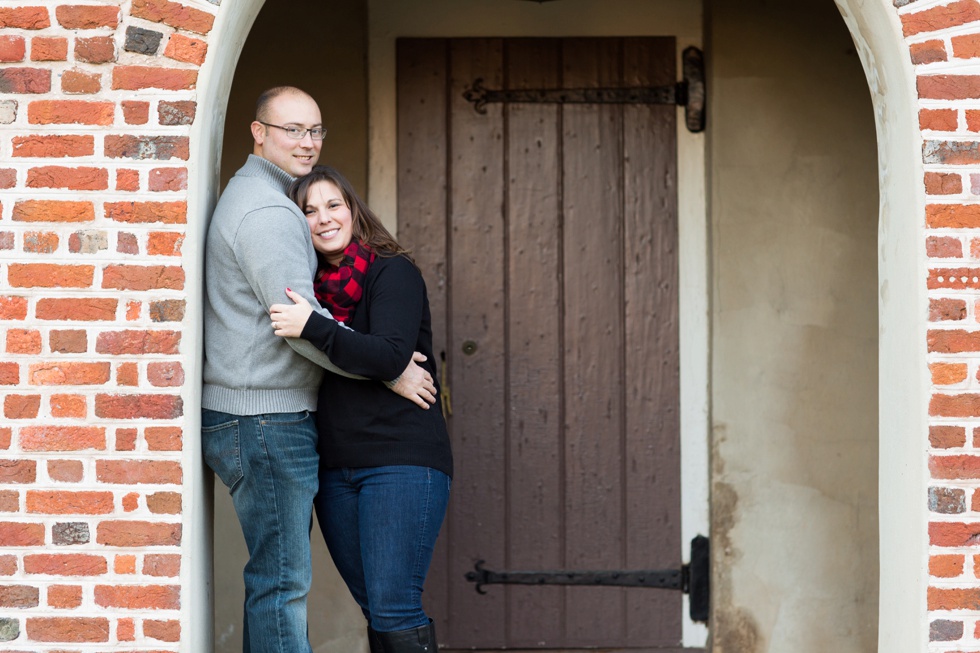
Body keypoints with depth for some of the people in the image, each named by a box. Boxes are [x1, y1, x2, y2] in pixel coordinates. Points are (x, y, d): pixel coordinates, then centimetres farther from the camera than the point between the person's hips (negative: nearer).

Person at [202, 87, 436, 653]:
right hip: (264, 421, -11)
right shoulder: (265, 211, -15)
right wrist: (391, 373, -12)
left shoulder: (255, 195, 20)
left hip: (275, 420, 11)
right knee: (282, 580, -8)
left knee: (278, 577, 14)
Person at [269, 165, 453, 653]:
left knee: (393, 608, -12)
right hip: (335, 467, 6)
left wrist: (314, 328, -26)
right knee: (373, 607, 8)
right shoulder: (309, 287, 14)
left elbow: (390, 356, -20)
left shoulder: (393, 273, -4)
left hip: (401, 461, -6)